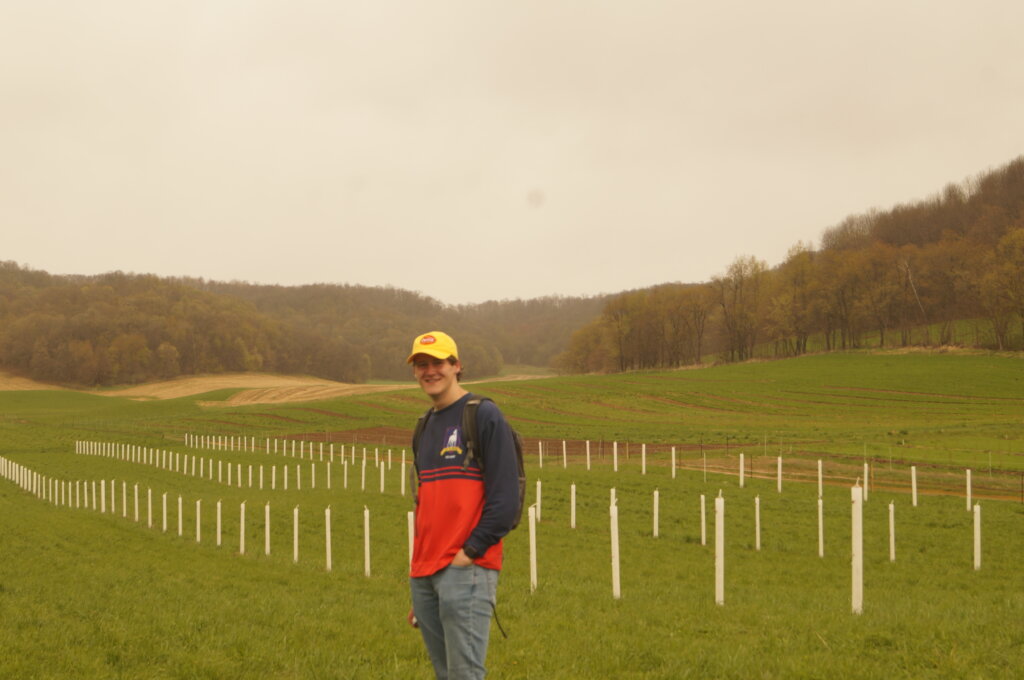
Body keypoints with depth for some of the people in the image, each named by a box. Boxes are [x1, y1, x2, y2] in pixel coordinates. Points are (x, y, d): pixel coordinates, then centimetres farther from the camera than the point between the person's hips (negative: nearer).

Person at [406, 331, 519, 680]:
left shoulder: (484, 416, -5)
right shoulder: (425, 426, 18)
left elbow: (505, 499, -11)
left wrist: (469, 553, -14)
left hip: (466, 571, -7)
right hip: (424, 573, 7)